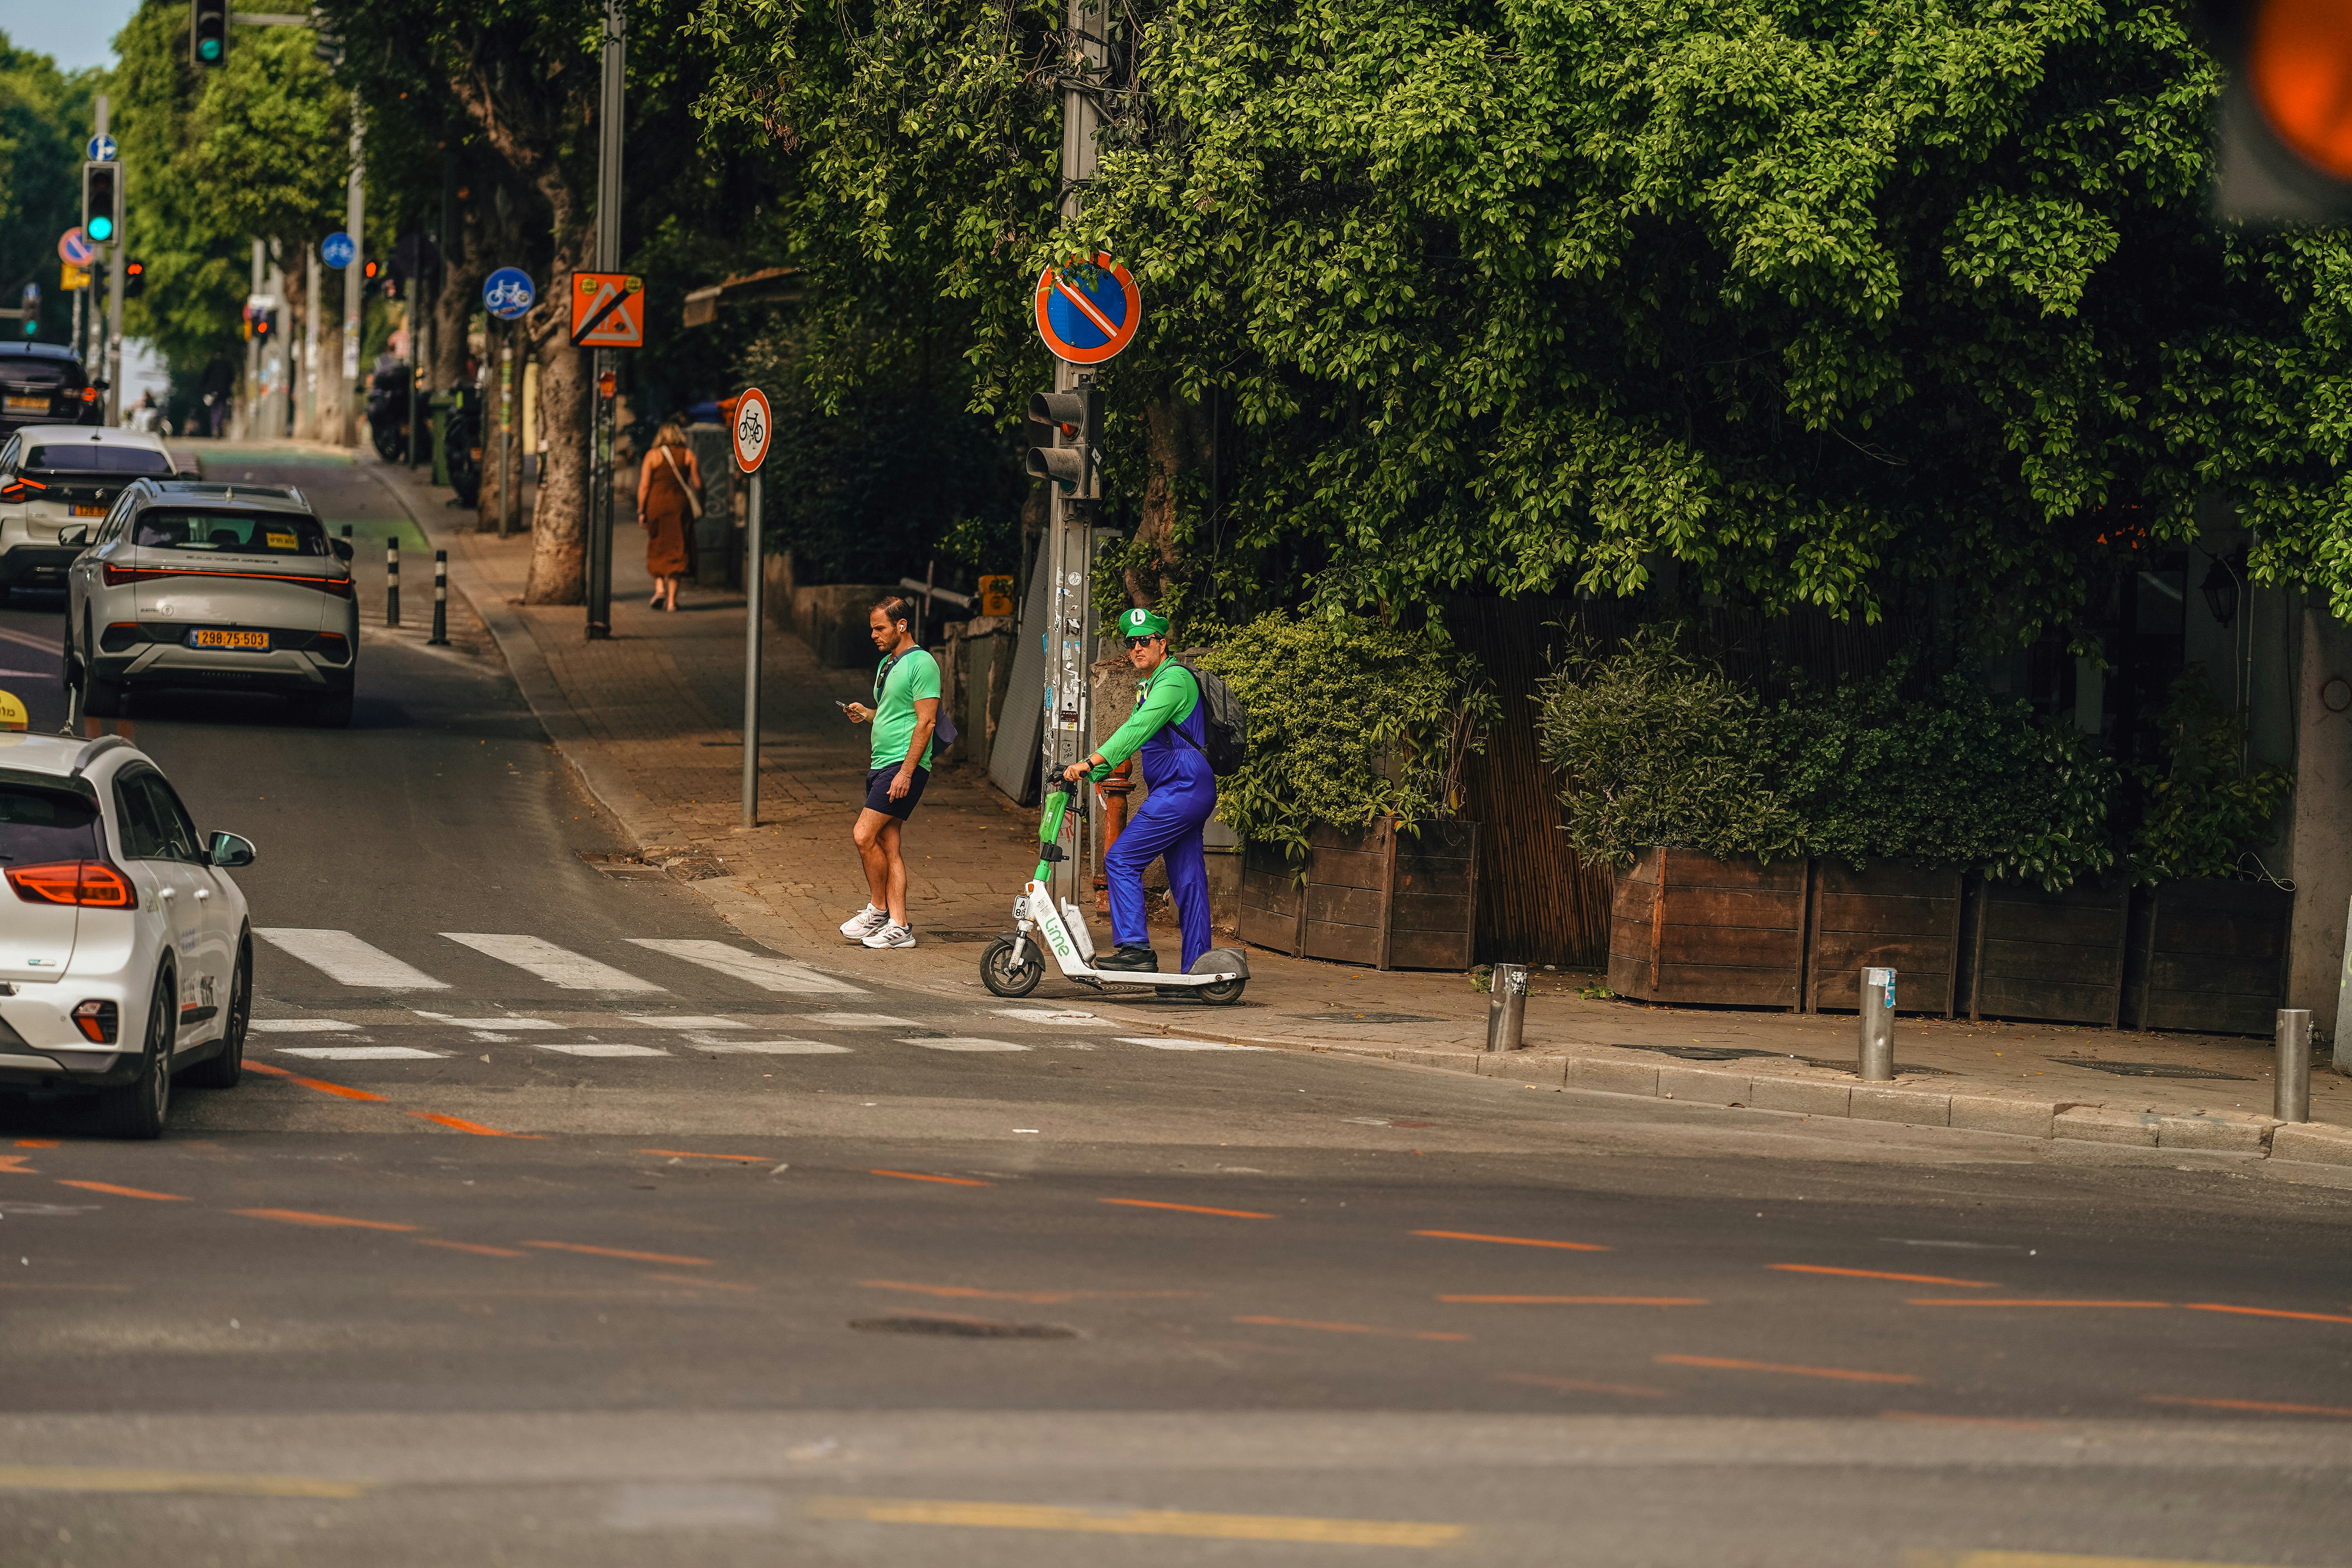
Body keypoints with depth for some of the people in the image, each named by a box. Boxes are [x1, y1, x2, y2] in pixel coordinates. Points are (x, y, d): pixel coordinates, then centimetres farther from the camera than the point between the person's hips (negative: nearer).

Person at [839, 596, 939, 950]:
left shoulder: (922, 664, -11)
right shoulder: (887, 664, 18)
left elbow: (926, 721, -16)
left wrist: (906, 772, -20)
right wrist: (865, 714, 7)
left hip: (905, 764, -9)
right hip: (881, 763, 9)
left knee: (864, 835, -14)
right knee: (888, 847, 5)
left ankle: (878, 909, -1)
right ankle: (898, 925, 4)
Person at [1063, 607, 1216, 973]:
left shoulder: (1174, 679, -11)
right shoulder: (1149, 686, 22)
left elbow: (1138, 729, -24)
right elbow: (1134, 732, 25)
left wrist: (1091, 762, -32)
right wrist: (1091, 775, 13)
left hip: (1181, 788, -10)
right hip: (1189, 792, 10)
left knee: (1121, 861, -13)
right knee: (1188, 881, 9)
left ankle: (1135, 950, -16)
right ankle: (1196, 969, 10)